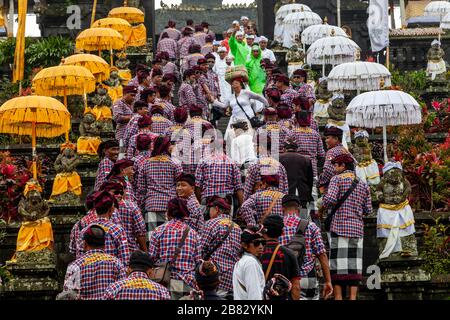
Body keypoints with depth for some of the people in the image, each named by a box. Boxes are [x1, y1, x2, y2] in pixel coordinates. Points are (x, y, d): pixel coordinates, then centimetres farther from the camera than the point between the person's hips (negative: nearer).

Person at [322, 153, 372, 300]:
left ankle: (338, 297, -3)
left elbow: (330, 200, -15)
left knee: (338, 263, -1)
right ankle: (353, 297, 0)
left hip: (339, 225, -4)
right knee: (354, 264, 4)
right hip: (357, 228, 4)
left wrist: (325, 204, 6)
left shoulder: (337, 179, -1)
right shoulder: (363, 185, 14)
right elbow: (368, 210, 12)